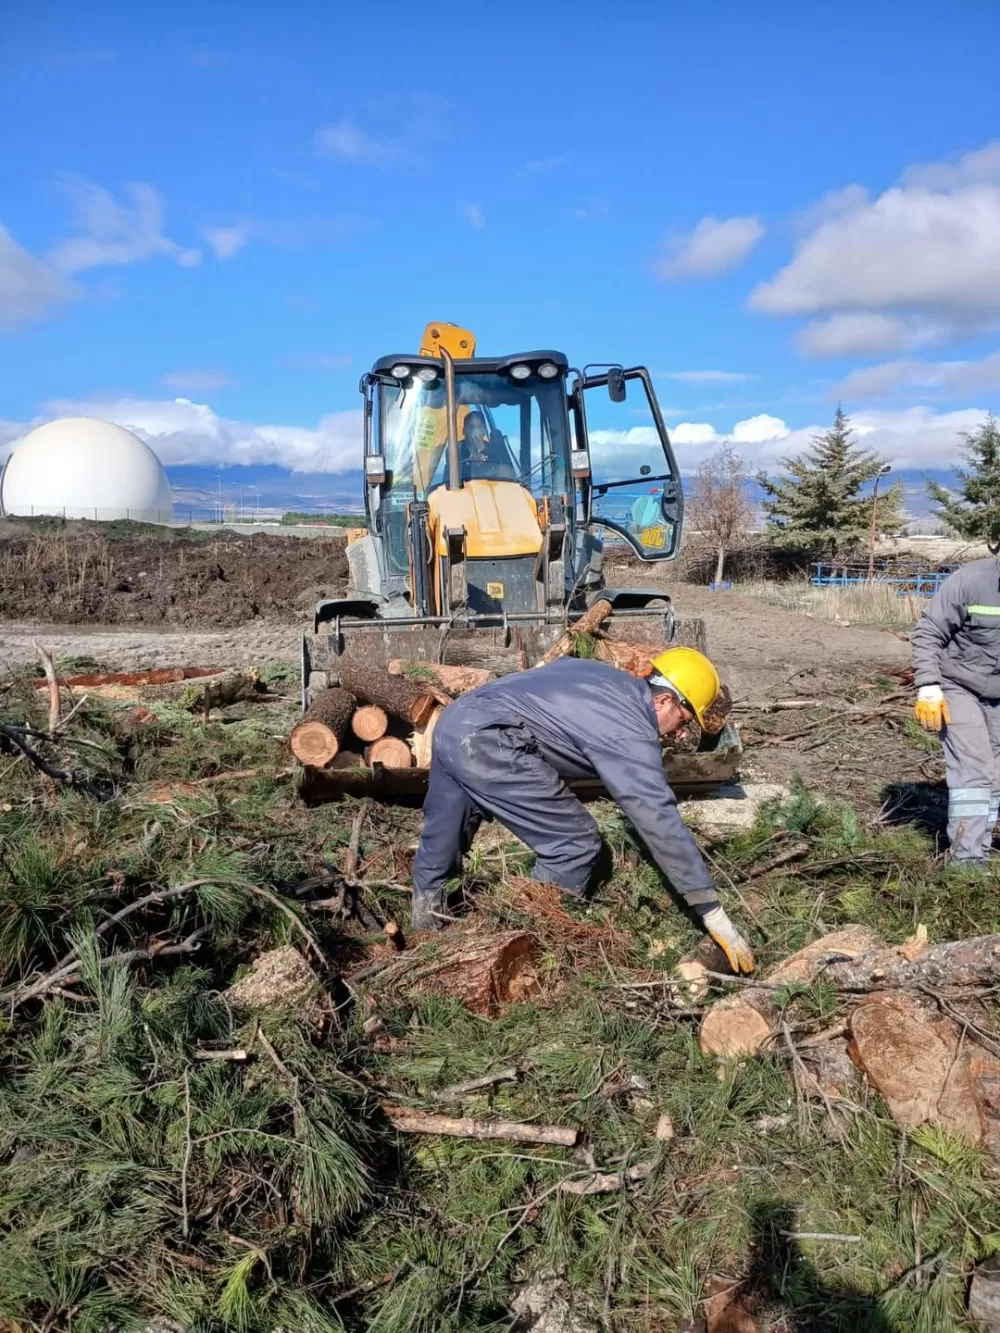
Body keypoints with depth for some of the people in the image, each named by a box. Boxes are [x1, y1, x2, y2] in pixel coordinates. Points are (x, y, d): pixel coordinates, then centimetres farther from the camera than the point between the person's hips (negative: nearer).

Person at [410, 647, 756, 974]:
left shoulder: (614, 681, 19)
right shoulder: (633, 734, -6)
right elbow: (661, 822, -9)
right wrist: (714, 915, -5)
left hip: (453, 722, 10)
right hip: (485, 744, -10)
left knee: (442, 838, 27)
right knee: (577, 845, -1)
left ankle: (424, 930, 43)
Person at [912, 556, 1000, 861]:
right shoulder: (970, 580, -21)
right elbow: (927, 633, -16)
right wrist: (928, 690, -22)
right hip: (958, 689, -5)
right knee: (972, 772, -13)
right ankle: (968, 860, -9)